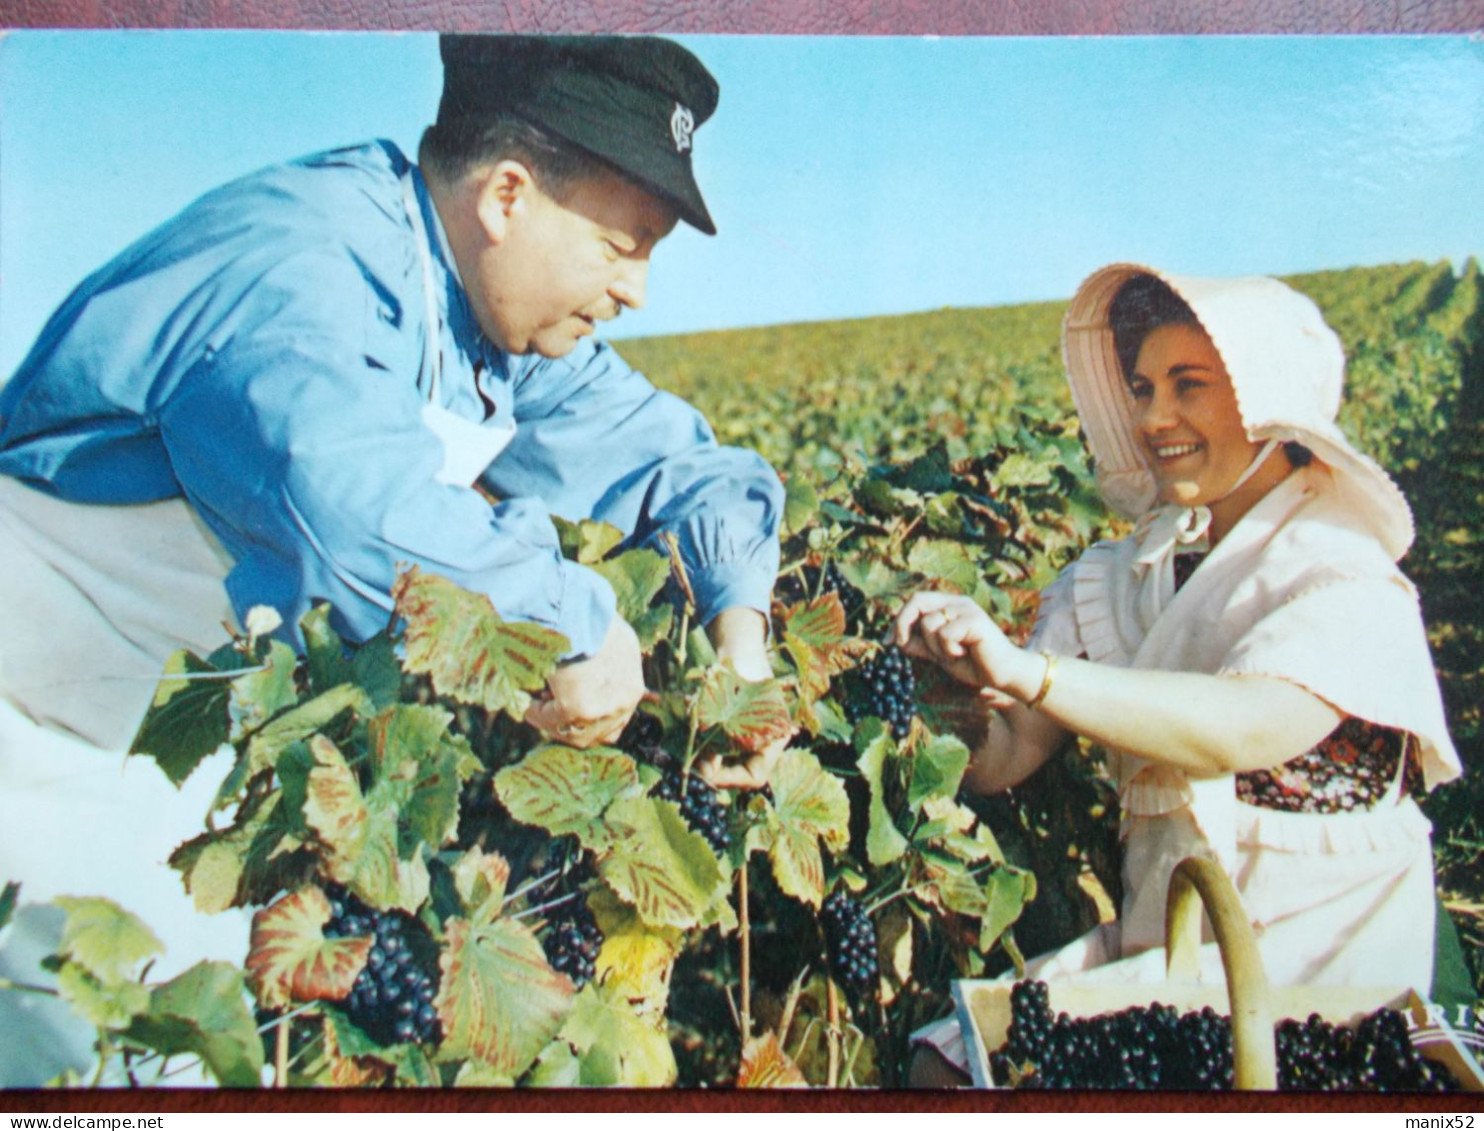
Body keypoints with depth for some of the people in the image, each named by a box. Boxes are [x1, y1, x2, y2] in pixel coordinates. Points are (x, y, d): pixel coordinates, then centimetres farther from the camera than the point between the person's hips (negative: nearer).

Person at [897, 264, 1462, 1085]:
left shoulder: (1346, 582, -12)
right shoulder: (1116, 582, 2)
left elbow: (1246, 731, -33)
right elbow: (1001, 761, -5)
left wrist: (1025, 670, -42)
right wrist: (953, 674, -25)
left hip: (1311, 964, -4)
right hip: (1153, 941, 5)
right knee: (947, 1061, -9)